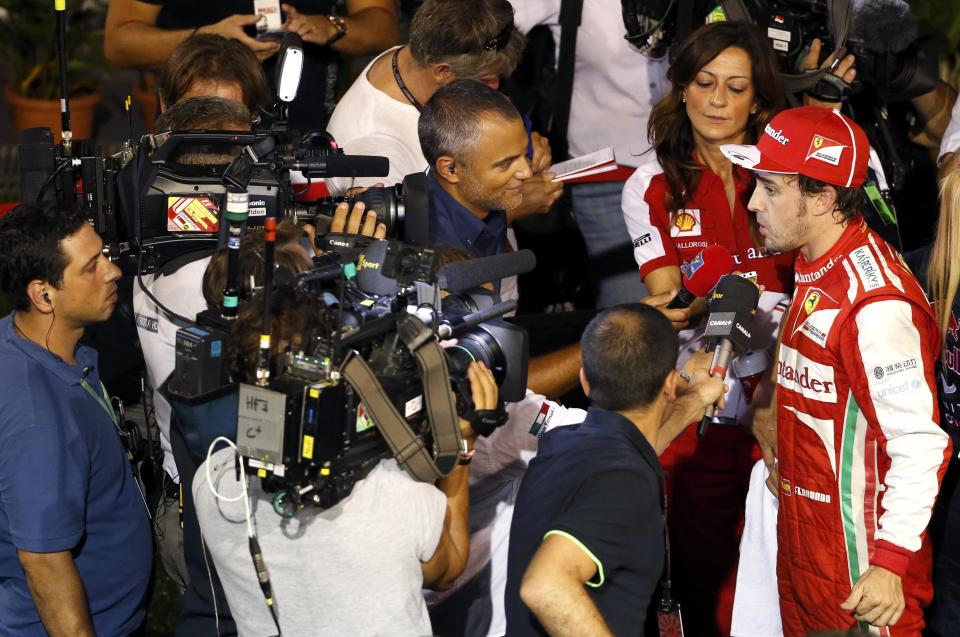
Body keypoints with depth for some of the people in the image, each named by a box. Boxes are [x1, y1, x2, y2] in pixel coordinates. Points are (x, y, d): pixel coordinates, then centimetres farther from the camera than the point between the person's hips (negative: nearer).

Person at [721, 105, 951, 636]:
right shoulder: (814, 269, 7)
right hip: (802, 535, 9)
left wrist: (891, 563, -24)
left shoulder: (877, 303, -23)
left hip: (858, 557, -9)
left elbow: (919, 443, -24)